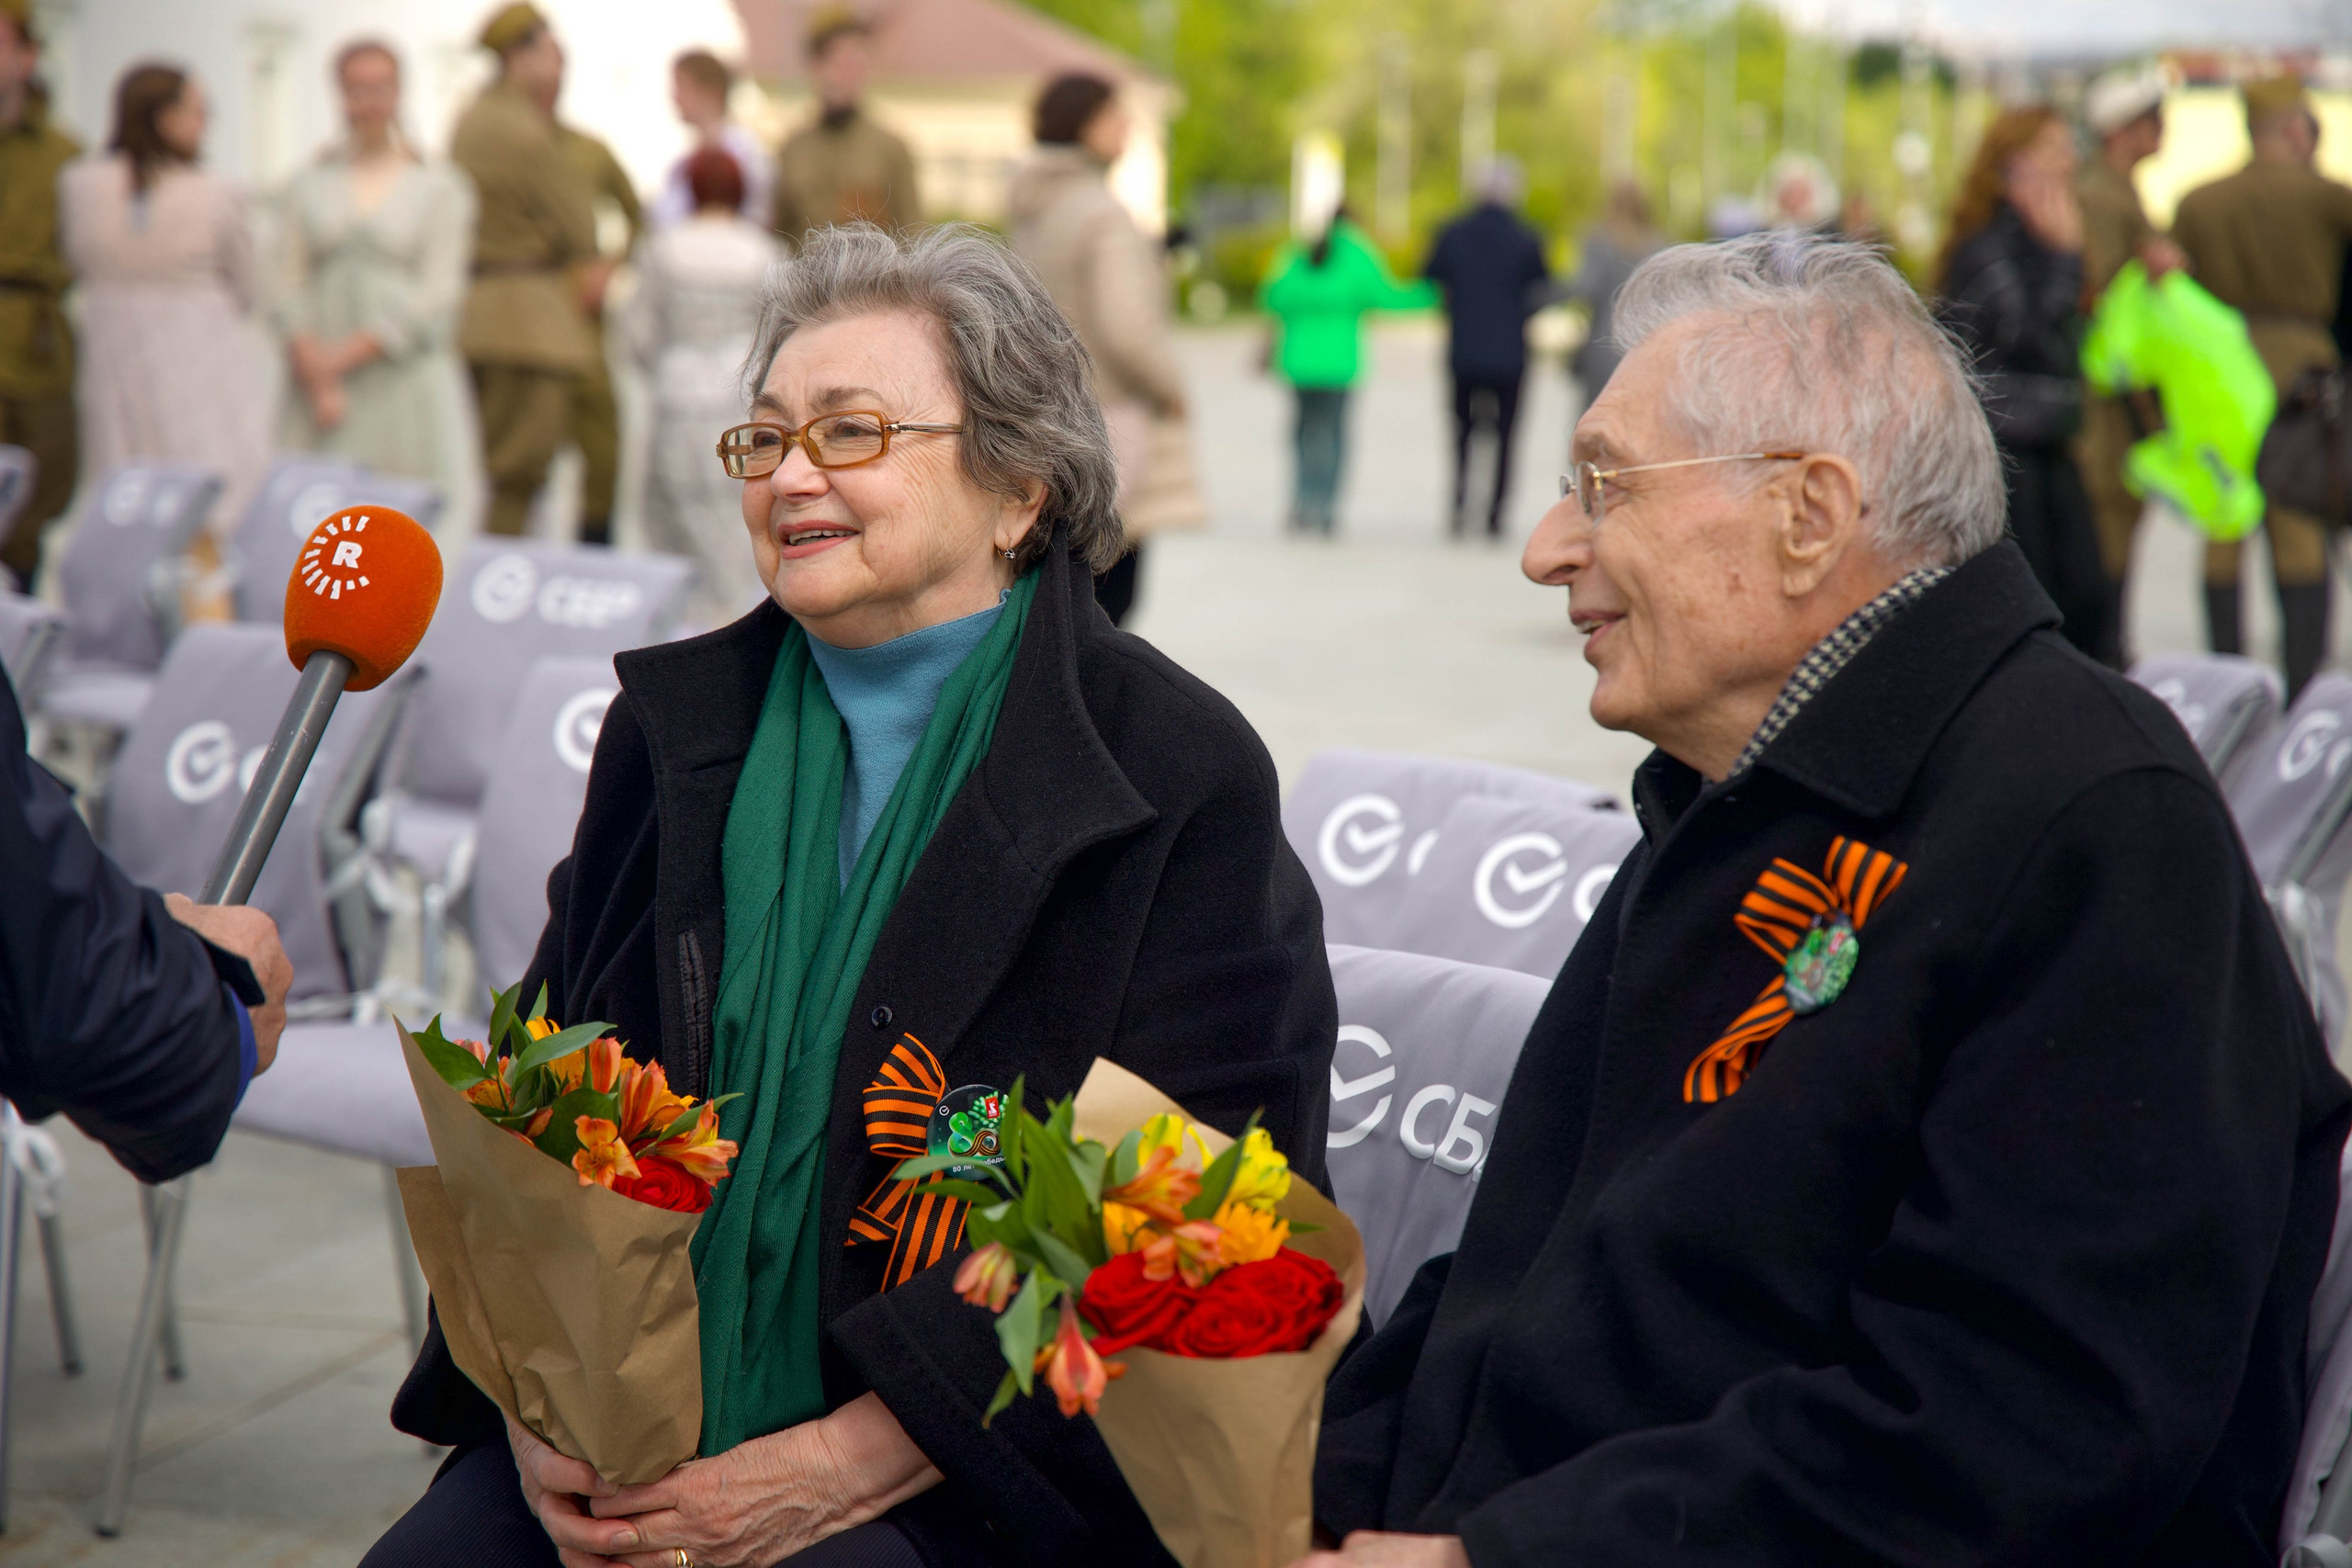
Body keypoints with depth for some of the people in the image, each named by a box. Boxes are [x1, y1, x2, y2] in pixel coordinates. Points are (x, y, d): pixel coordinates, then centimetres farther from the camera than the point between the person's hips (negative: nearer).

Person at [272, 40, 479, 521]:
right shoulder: (307, 187, 13)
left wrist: (351, 352, -9)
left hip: (405, 377, -2)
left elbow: (438, 291, -3)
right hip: (322, 390, 2)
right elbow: (288, 287, 7)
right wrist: (314, 366, -10)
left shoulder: (441, 187, 5)